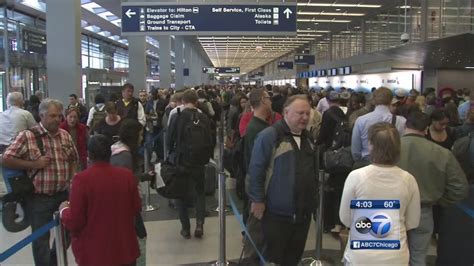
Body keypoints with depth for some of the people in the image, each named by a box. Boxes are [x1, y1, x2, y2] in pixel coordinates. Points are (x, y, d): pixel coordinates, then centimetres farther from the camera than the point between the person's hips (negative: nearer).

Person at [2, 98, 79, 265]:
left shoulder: (65, 135, 5)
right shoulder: (27, 136, -12)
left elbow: (74, 159, 18)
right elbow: (6, 160, -13)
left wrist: (71, 178, 3)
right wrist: (34, 164, -18)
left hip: (63, 194, 6)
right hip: (39, 198, -5)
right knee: (41, 239, 7)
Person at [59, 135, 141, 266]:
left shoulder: (82, 179, -17)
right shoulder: (127, 175, -7)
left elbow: (75, 222, -13)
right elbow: (136, 209, 3)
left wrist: (64, 210, 7)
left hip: (94, 254, -2)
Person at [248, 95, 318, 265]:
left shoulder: (308, 138, 10)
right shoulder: (269, 136, -14)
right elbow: (256, 170, -15)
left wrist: (313, 199, 17)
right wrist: (258, 200, -15)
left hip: (303, 212, 7)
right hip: (277, 213, -6)